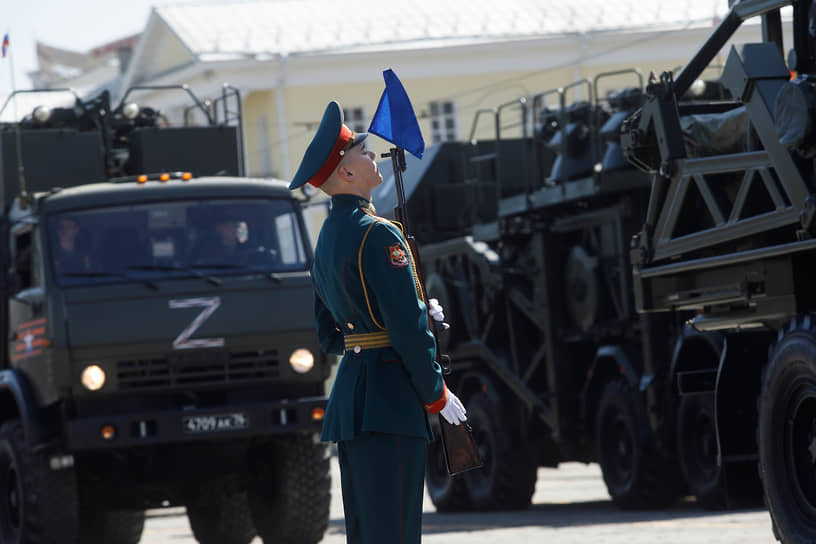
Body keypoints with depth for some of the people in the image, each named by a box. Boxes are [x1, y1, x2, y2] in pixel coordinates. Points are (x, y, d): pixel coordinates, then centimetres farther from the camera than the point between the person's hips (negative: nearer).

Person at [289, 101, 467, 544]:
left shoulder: (326, 240, 16)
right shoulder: (377, 234, -13)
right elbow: (407, 328, -16)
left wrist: (419, 313, 18)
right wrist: (437, 394, -6)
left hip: (348, 395, 10)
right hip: (388, 399, -10)